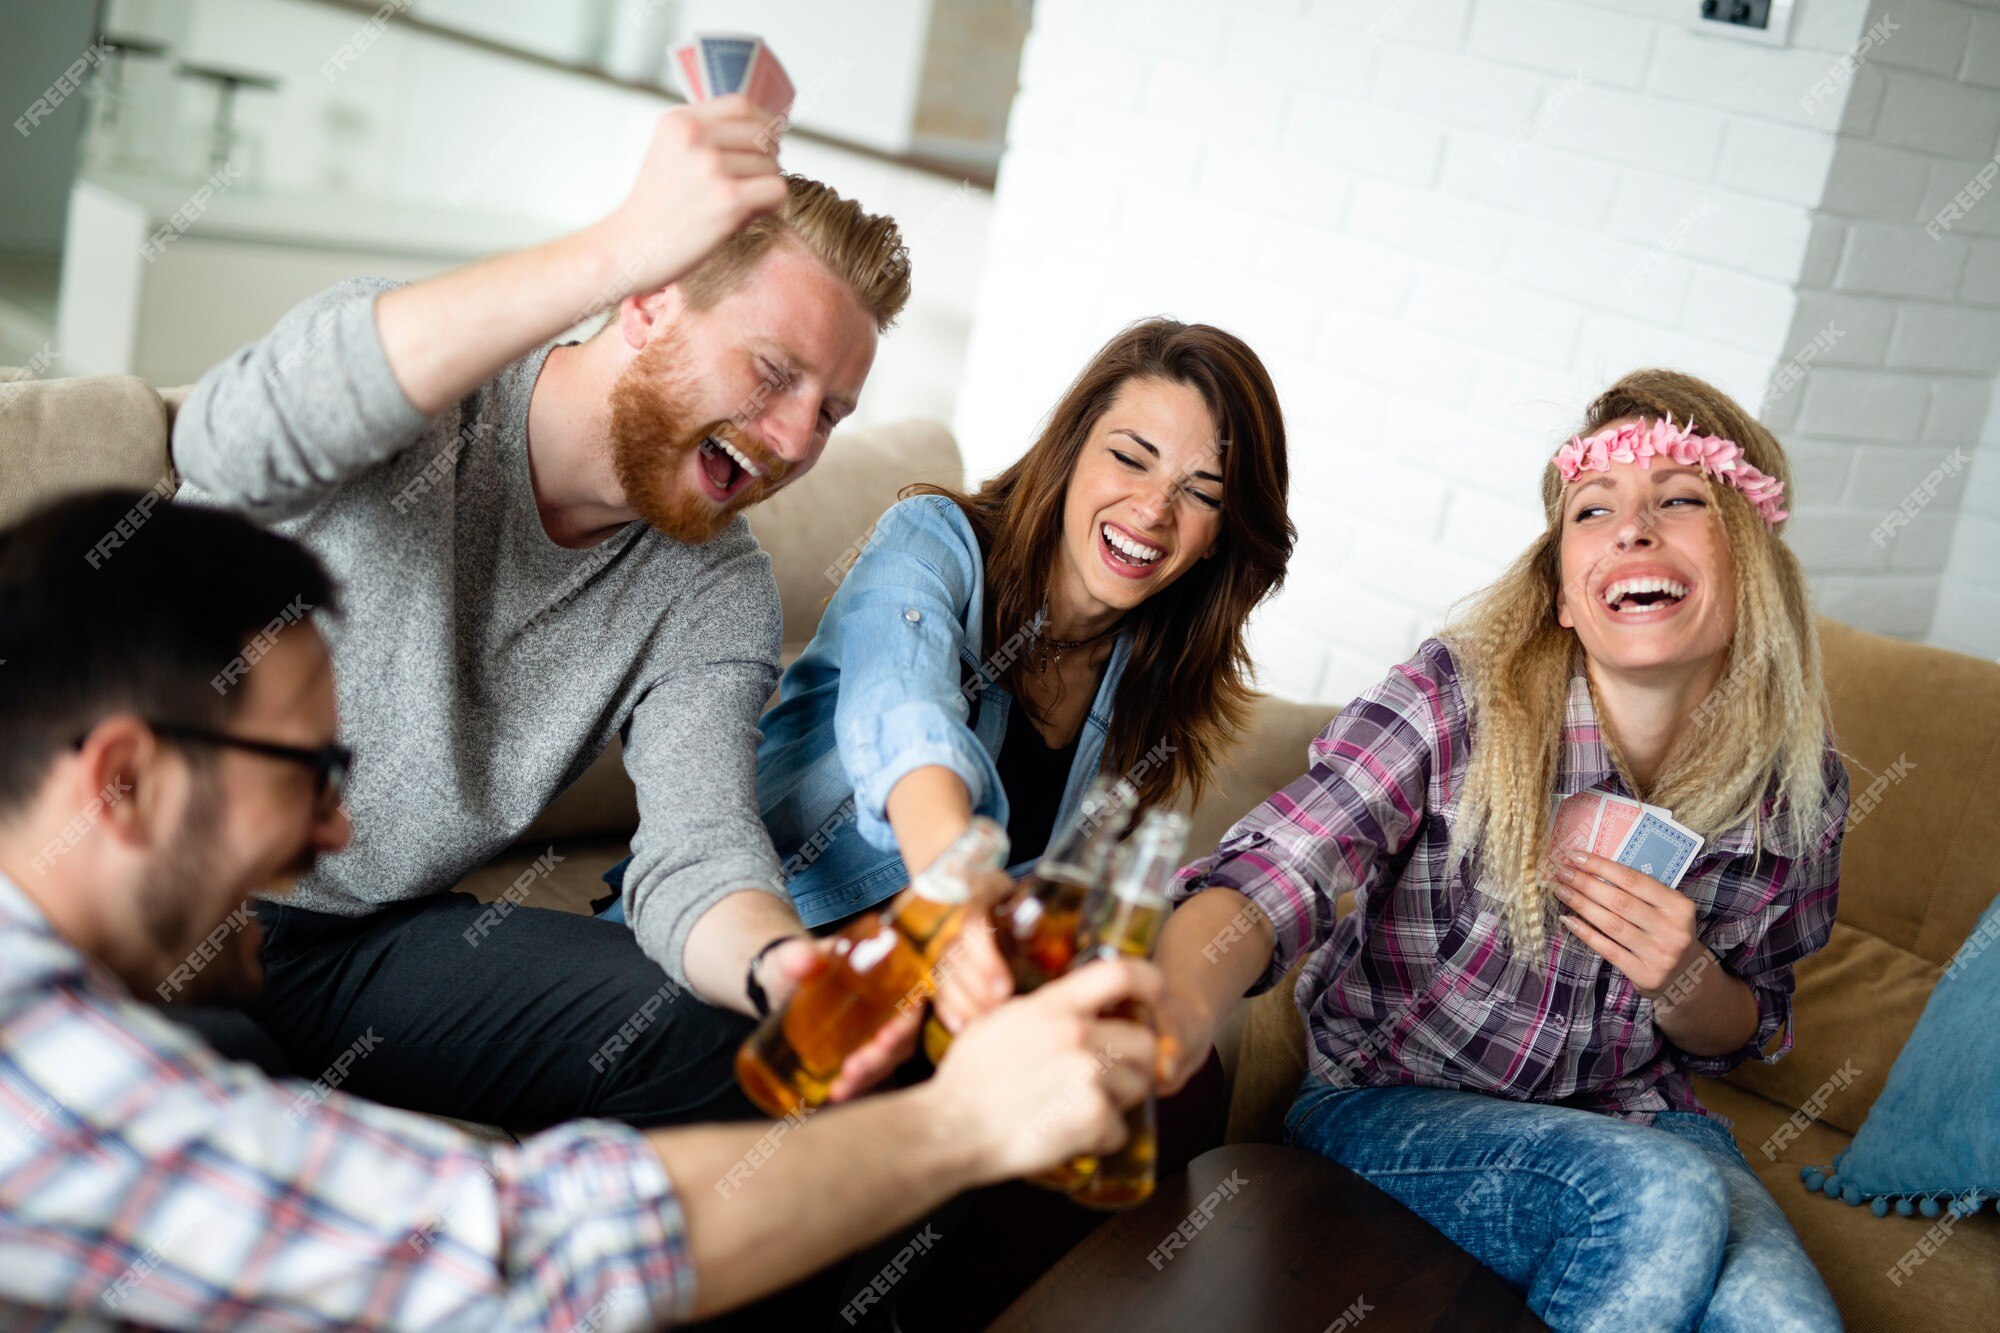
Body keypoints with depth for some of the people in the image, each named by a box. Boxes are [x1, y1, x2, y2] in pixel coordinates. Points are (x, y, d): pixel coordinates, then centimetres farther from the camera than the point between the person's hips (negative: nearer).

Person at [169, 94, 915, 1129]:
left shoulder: (716, 595, -2)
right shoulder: (406, 373, -16)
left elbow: (696, 851, -14)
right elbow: (232, 444, -40)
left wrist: (780, 964, -40)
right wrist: (618, 249, -48)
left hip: (378, 944, 4)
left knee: (720, 1049, -17)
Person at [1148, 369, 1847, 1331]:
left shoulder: (1798, 786, -7)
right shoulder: (1456, 704, -19)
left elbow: (1744, 1034, 7)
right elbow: (1274, 871, -32)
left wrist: (1683, 980, -18)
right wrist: (1178, 1007, -56)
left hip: (1637, 1122, 3)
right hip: (1387, 1107, -3)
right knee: (1662, 1198, -31)